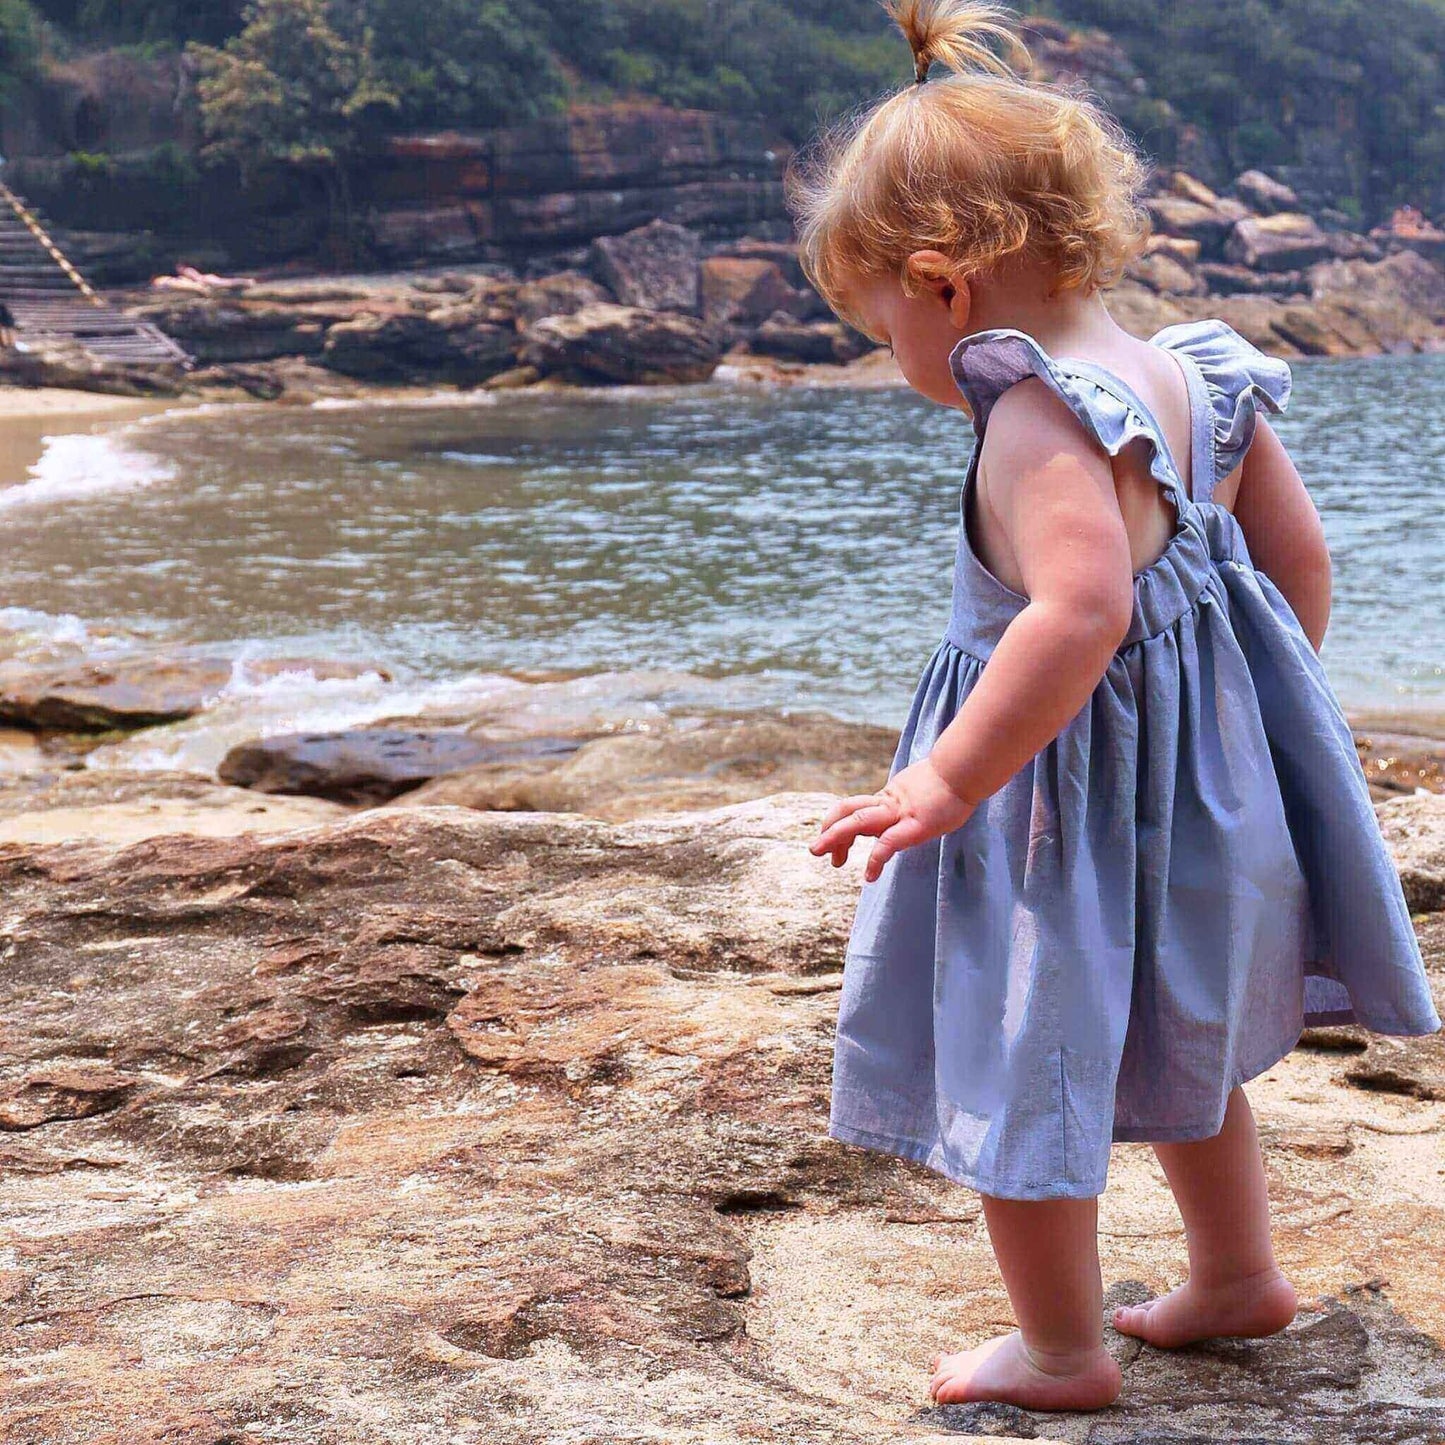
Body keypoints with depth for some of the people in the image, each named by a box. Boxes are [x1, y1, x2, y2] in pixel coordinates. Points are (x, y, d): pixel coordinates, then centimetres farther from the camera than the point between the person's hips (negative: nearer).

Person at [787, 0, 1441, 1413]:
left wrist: (944, 783, -32)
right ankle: (1237, 1273, 44)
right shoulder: (1198, 376, 2)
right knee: (1173, 1037, 28)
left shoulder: (1038, 420, -24)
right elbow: (1299, 557, 7)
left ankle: (1062, 1352, 24)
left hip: (1071, 788, -9)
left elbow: (1081, 611, -37)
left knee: (1020, 1068, 9)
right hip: (1202, 770, 9)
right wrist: (1258, 706, 21)